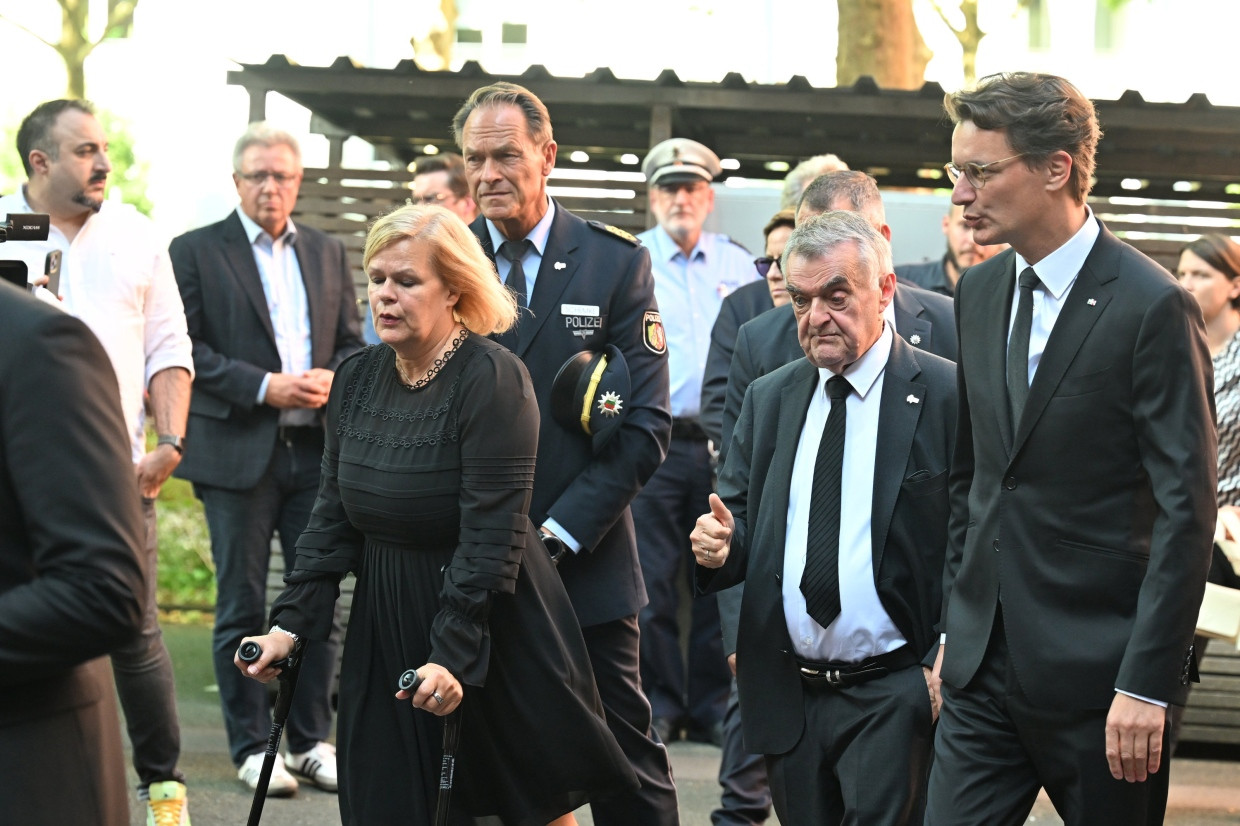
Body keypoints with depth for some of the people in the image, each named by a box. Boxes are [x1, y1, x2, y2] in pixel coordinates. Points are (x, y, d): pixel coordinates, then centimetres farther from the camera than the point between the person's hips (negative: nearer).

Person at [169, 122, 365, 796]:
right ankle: (251, 747, 9)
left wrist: (332, 381, -6)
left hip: (317, 447, 4)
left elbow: (353, 344, 16)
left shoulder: (327, 253, 15)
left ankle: (312, 740, 13)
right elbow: (187, 349, -6)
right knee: (242, 606, 1)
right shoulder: (196, 251, 2)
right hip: (238, 451, -4)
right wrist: (264, 387, -14)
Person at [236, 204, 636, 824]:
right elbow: (332, 517, 6)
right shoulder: (357, 378, 4)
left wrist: (454, 655, -27)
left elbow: (492, 533, -21)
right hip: (384, 626, 6)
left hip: (491, 629, -6)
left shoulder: (492, 378, -17)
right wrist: (291, 622, -3)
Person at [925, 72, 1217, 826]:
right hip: (986, 664, 6)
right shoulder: (979, 292, 10)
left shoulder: (1153, 306, -12)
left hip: (1098, 671, -6)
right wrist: (956, 625, 13)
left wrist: (1148, 683, -18)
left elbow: (1187, 511, -14)